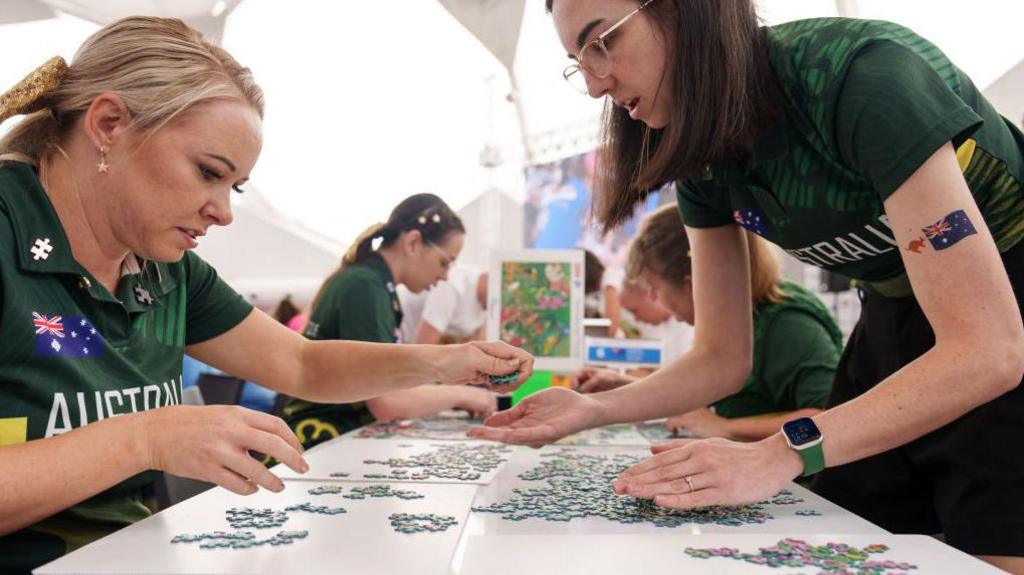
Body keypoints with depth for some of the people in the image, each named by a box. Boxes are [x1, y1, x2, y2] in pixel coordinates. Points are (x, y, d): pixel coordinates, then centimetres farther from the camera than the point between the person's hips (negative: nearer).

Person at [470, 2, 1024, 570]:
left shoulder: (864, 77, -29)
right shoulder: (703, 161, -8)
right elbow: (723, 358, -1)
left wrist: (780, 455, -39)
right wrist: (593, 409, -16)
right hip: (896, 325, 6)